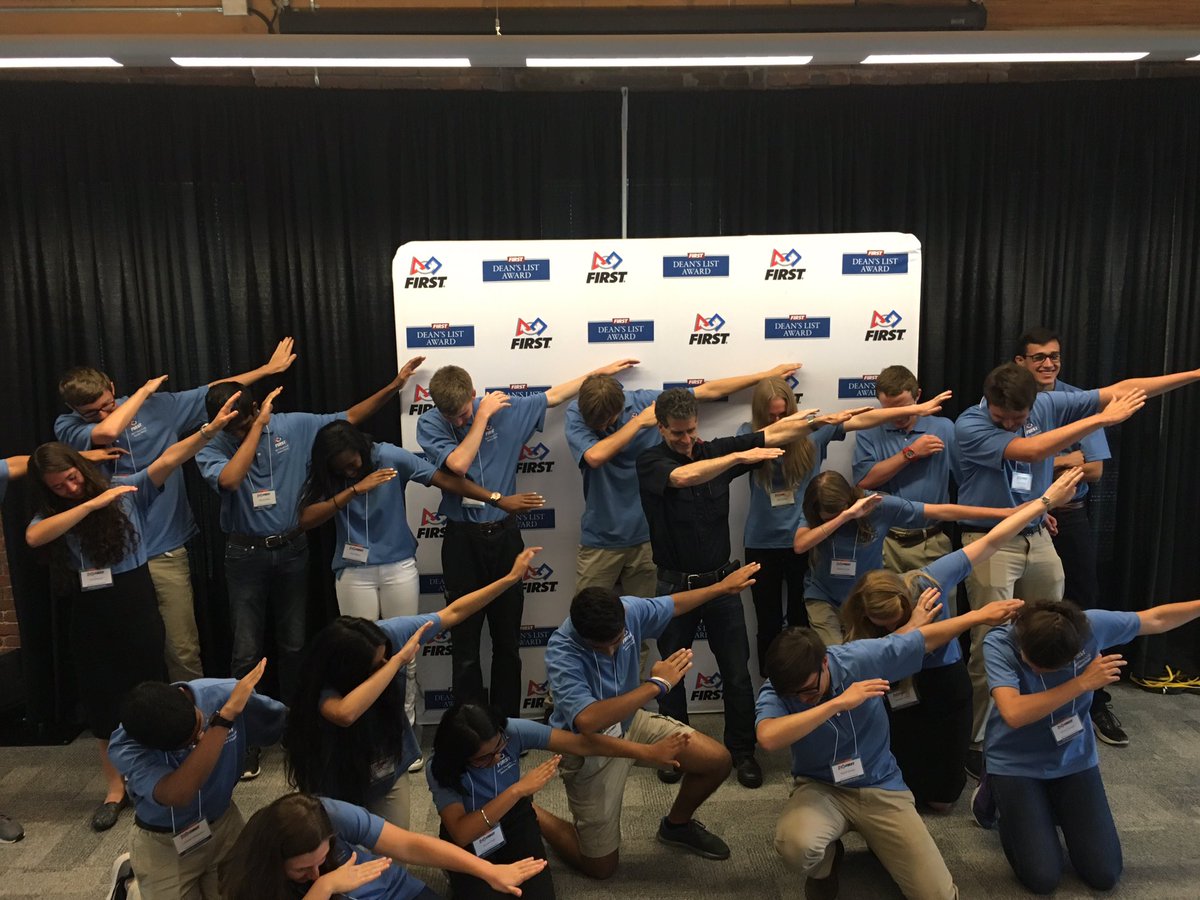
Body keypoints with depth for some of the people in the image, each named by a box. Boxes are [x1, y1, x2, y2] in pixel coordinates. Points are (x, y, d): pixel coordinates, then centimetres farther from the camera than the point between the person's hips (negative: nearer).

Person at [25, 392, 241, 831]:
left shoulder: (126, 490, -3)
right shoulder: (50, 515, 2)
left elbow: (168, 460, -17)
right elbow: (33, 537, -20)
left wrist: (209, 431, -31)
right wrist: (92, 505, -24)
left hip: (135, 607, -2)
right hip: (89, 618, 2)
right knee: (103, 700, 13)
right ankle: (115, 787, 27)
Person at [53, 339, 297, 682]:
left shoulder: (156, 406, 3)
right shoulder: (67, 426, -2)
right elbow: (107, 432, -24)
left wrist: (268, 368, 15)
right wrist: (145, 390, -9)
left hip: (166, 552, 1)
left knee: (183, 649, 2)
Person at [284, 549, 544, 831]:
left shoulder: (388, 633, -24)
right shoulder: (325, 685, -34)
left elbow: (453, 613, -13)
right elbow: (345, 714, -58)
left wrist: (511, 578, -14)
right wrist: (399, 660, -50)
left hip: (389, 771, 3)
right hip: (343, 783, -3)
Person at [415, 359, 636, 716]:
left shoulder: (505, 409, -1)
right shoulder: (429, 424, -6)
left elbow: (553, 396, 11)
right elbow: (458, 464, -22)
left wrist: (601, 371, 16)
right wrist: (482, 417, -15)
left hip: (504, 535, 2)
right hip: (463, 540, -2)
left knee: (508, 640, 13)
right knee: (465, 641, 4)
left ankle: (508, 722, 28)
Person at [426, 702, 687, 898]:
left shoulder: (513, 731, -27)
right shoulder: (440, 770, -29)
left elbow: (583, 744, -25)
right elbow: (461, 834, -37)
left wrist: (648, 753, -27)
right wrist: (517, 791, -44)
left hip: (513, 820, 3)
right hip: (468, 838, -2)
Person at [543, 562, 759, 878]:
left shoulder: (629, 610, -18)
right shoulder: (561, 652, -35)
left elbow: (672, 604, 5)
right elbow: (587, 721, -49)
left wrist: (722, 587, 14)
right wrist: (656, 685, -40)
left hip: (631, 723, 6)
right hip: (589, 750, -6)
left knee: (718, 760, 1)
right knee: (600, 866, 1)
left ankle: (676, 825, 29)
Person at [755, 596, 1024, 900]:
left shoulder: (862, 658, -19)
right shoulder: (775, 691, -21)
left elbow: (925, 639, -3)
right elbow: (768, 738, -43)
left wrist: (980, 614, 2)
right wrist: (837, 703, -42)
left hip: (881, 787, 1)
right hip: (821, 788, -1)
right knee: (795, 844, -34)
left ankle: (879, 843, 24)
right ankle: (826, 865, 5)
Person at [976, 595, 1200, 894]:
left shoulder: (1091, 625, -19)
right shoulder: (998, 644, -28)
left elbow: (1157, 619, -2)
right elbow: (1014, 714, -39)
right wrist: (1083, 683, -34)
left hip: (1074, 758, 4)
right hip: (1015, 764, -3)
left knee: (1104, 875, 2)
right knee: (1042, 878, -8)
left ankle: (1052, 806, 28)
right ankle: (995, 794, 18)